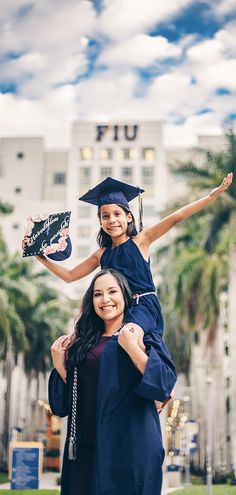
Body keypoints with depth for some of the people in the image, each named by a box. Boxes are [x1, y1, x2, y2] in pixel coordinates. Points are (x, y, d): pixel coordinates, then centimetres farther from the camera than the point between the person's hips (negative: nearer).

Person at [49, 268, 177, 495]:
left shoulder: (141, 334, 0)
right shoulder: (86, 342, 14)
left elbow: (165, 382, -13)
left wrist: (132, 347, -20)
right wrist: (59, 365, 4)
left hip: (128, 444, -5)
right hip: (85, 445, 5)